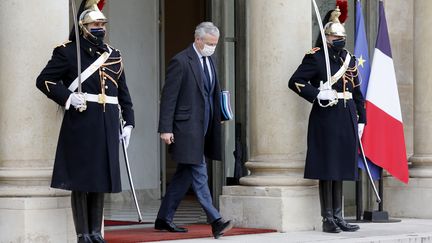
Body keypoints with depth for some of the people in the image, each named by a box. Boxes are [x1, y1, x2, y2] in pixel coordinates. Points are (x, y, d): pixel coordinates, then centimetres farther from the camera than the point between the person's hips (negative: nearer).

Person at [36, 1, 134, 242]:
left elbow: (123, 92, 18)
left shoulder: (114, 55, 15)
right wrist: (68, 98, -15)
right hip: (80, 123, -5)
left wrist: (129, 122, 11)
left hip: (107, 125, 5)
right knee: (80, 180, -2)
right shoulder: (67, 52, -1)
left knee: (101, 178, 8)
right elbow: (44, 80, -3)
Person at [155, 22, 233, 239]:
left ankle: (164, 219, 22)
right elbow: (168, 97, -12)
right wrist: (165, 129, -15)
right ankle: (215, 221, -13)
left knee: (184, 175, 13)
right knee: (199, 174, -9)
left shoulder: (209, 60, 14)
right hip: (187, 127, -8)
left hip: (203, 128, 8)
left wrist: (220, 114, 6)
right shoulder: (180, 62, -11)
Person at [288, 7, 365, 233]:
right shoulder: (315, 57, -4)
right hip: (325, 118, -6)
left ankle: (338, 217, 16)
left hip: (347, 119, 6)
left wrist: (360, 119, 13)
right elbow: (295, 82, -10)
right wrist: (318, 94, -19)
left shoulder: (349, 58, 14)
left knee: (341, 169, 10)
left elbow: (357, 92, 18)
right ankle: (328, 218, 4)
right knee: (327, 169, -2)